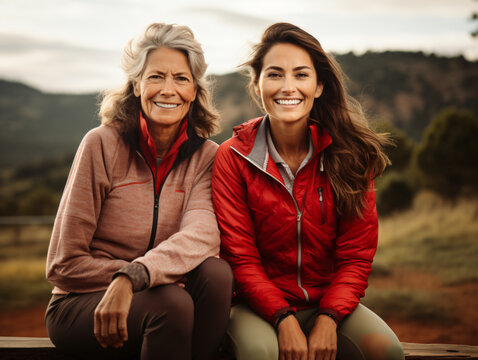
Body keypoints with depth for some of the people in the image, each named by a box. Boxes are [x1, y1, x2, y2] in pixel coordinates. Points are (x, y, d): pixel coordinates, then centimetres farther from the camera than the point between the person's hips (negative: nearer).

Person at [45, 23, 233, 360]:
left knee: (215, 272, -27)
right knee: (172, 302, -32)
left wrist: (132, 277, -40)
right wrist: (160, 277, -18)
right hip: (82, 306, -3)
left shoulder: (205, 156, -1)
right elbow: (64, 265, -11)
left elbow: (202, 234, -23)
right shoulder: (103, 145, -10)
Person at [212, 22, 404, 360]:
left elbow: (356, 256, -2)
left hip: (331, 303, 2)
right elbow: (240, 258, -7)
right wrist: (284, 321, -20)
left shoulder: (349, 153, -2)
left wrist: (328, 320, -18)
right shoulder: (233, 157, -5)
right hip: (262, 305, -2)